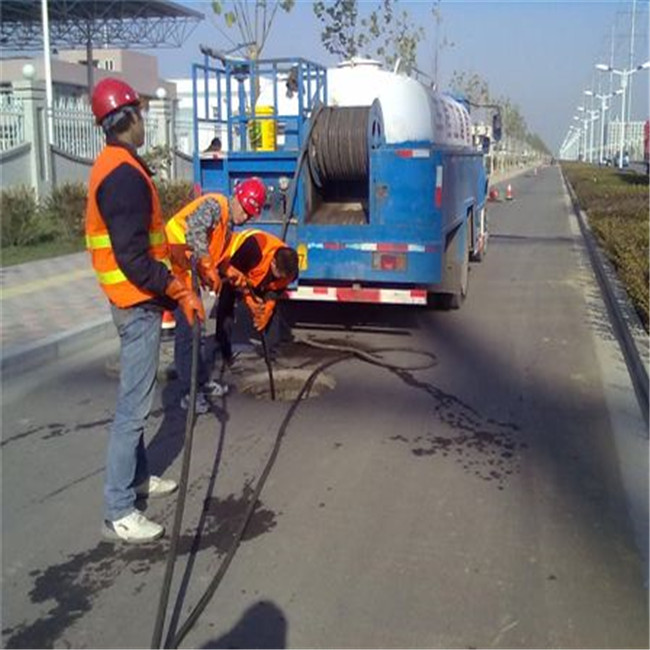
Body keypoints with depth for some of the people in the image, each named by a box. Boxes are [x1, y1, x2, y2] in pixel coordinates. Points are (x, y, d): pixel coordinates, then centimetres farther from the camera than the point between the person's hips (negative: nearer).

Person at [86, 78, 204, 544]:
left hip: (134, 299, 11)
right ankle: (119, 511, 1)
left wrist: (169, 283, 19)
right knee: (134, 406, -6)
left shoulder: (113, 166, 12)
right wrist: (179, 292, -21)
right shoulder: (125, 174, -21)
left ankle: (137, 476, 35)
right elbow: (133, 258, -26)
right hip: (139, 302, -11)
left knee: (136, 399, 20)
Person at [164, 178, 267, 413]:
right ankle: (189, 393, 1)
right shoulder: (214, 204, -15)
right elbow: (194, 233, -31)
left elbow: (218, 258, 15)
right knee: (186, 328, -7)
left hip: (189, 274, 10)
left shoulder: (228, 227, 14)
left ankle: (202, 382, 30)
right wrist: (209, 269, -31)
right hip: (174, 268, -10)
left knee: (193, 326, 17)